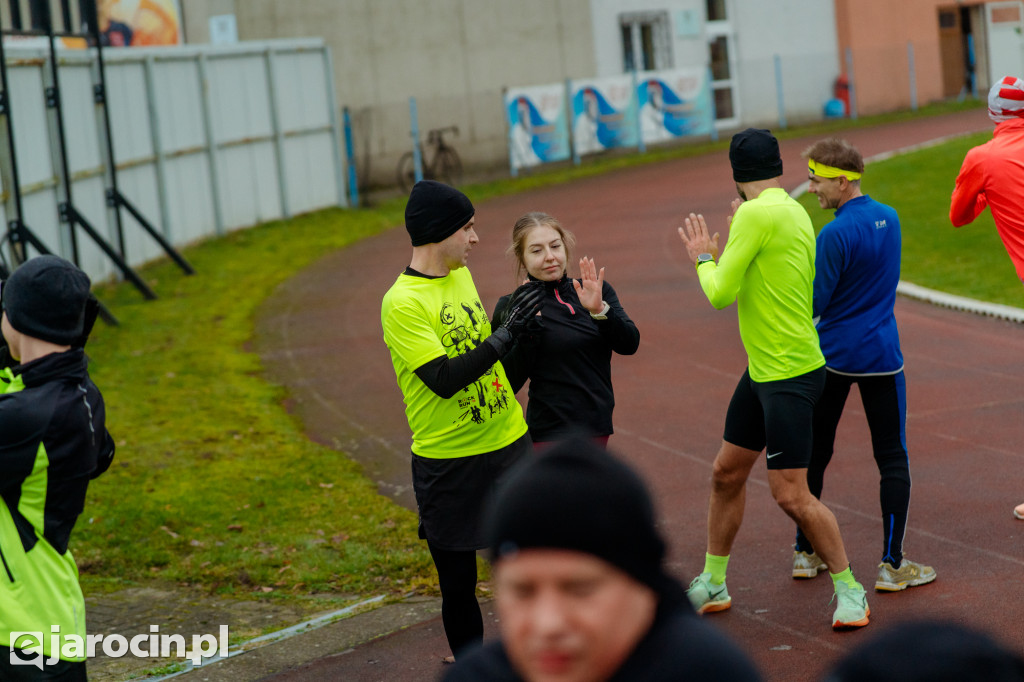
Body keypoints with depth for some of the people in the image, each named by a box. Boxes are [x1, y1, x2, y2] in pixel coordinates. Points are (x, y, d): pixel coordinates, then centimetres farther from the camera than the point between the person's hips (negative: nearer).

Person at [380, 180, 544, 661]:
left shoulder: (460, 274, 7)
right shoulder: (402, 303, -17)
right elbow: (444, 379, -24)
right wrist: (504, 336, -28)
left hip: (507, 444, 6)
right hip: (449, 463, -6)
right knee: (458, 586, 6)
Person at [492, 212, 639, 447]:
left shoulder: (595, 292, 6)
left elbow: (629, 345, -6)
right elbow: (510, 384, -12)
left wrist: (600, 310, -21)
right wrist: (523, 330, -24)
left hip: (598, 426, 5)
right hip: (554, 433, -5)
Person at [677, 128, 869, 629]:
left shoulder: (757, 214, -19)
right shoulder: (793, 212, 9)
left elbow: (720, 293, -16)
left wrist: (703, 258, 3)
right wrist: (729, 248, 29)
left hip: (790, 373, -10)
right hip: (762, 369, 10)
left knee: (791, 494, -7)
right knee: (727, 472, 15)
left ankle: (849, 588, 8)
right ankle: (712, 584, 27)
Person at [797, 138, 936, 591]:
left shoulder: (835, 235, -16)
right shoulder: (889, 218, 4)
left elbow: (813, 304, -15)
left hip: (832, 354, -3)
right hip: (881, 357, 4)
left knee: (814, 453, 13)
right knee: (892, 458, 5)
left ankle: (805, 553, 20)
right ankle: (891, 565, 1)